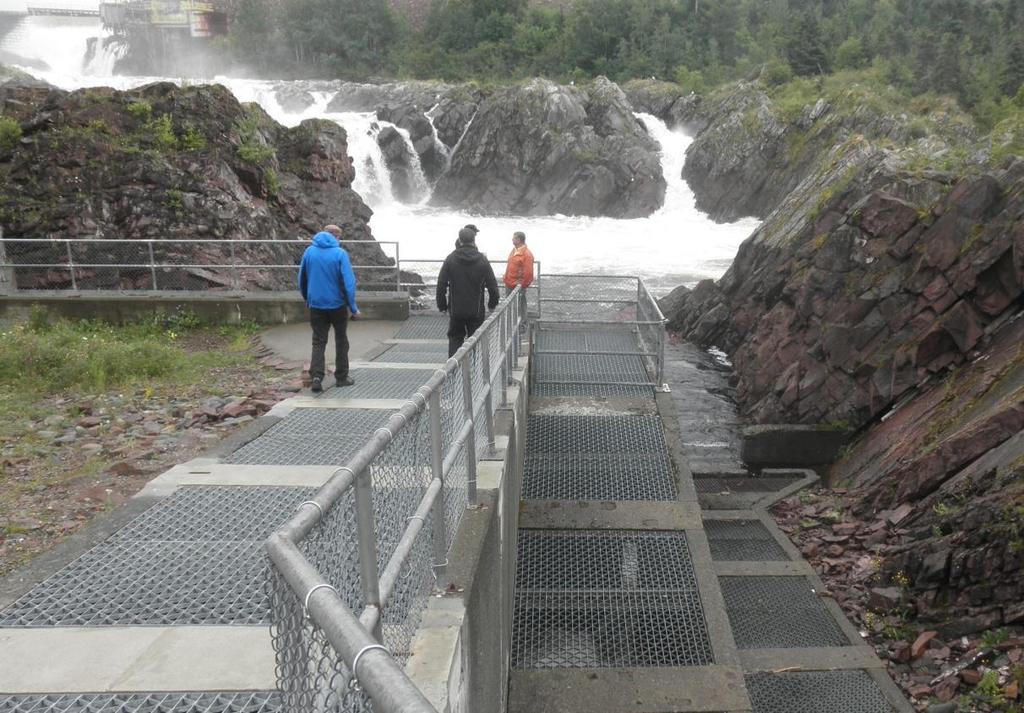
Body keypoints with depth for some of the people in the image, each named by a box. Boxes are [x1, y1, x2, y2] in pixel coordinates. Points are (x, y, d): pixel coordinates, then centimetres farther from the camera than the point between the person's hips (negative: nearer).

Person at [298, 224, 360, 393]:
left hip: (316, 305, 3)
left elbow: (302, 279, 10)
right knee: (341, 341, 13)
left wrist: (307, 299, 24)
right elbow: (349, 282, -15)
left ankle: (316, 376, -9)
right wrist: (353, 308, -8)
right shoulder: (340, 254, -11)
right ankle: (341, 377, 20)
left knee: (318, 342, 7)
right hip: (337, 304, -3)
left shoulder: (309, 252, 2)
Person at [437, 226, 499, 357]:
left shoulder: (450, 259, -3)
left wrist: (442, 305, 8)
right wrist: (493, 303, 11)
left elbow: (441, 284, -2)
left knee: (455, 338, 13)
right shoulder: (482, 260, -4)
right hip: (476, 310, -1)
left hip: (455, 309, 1)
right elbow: (492, 285, -3)